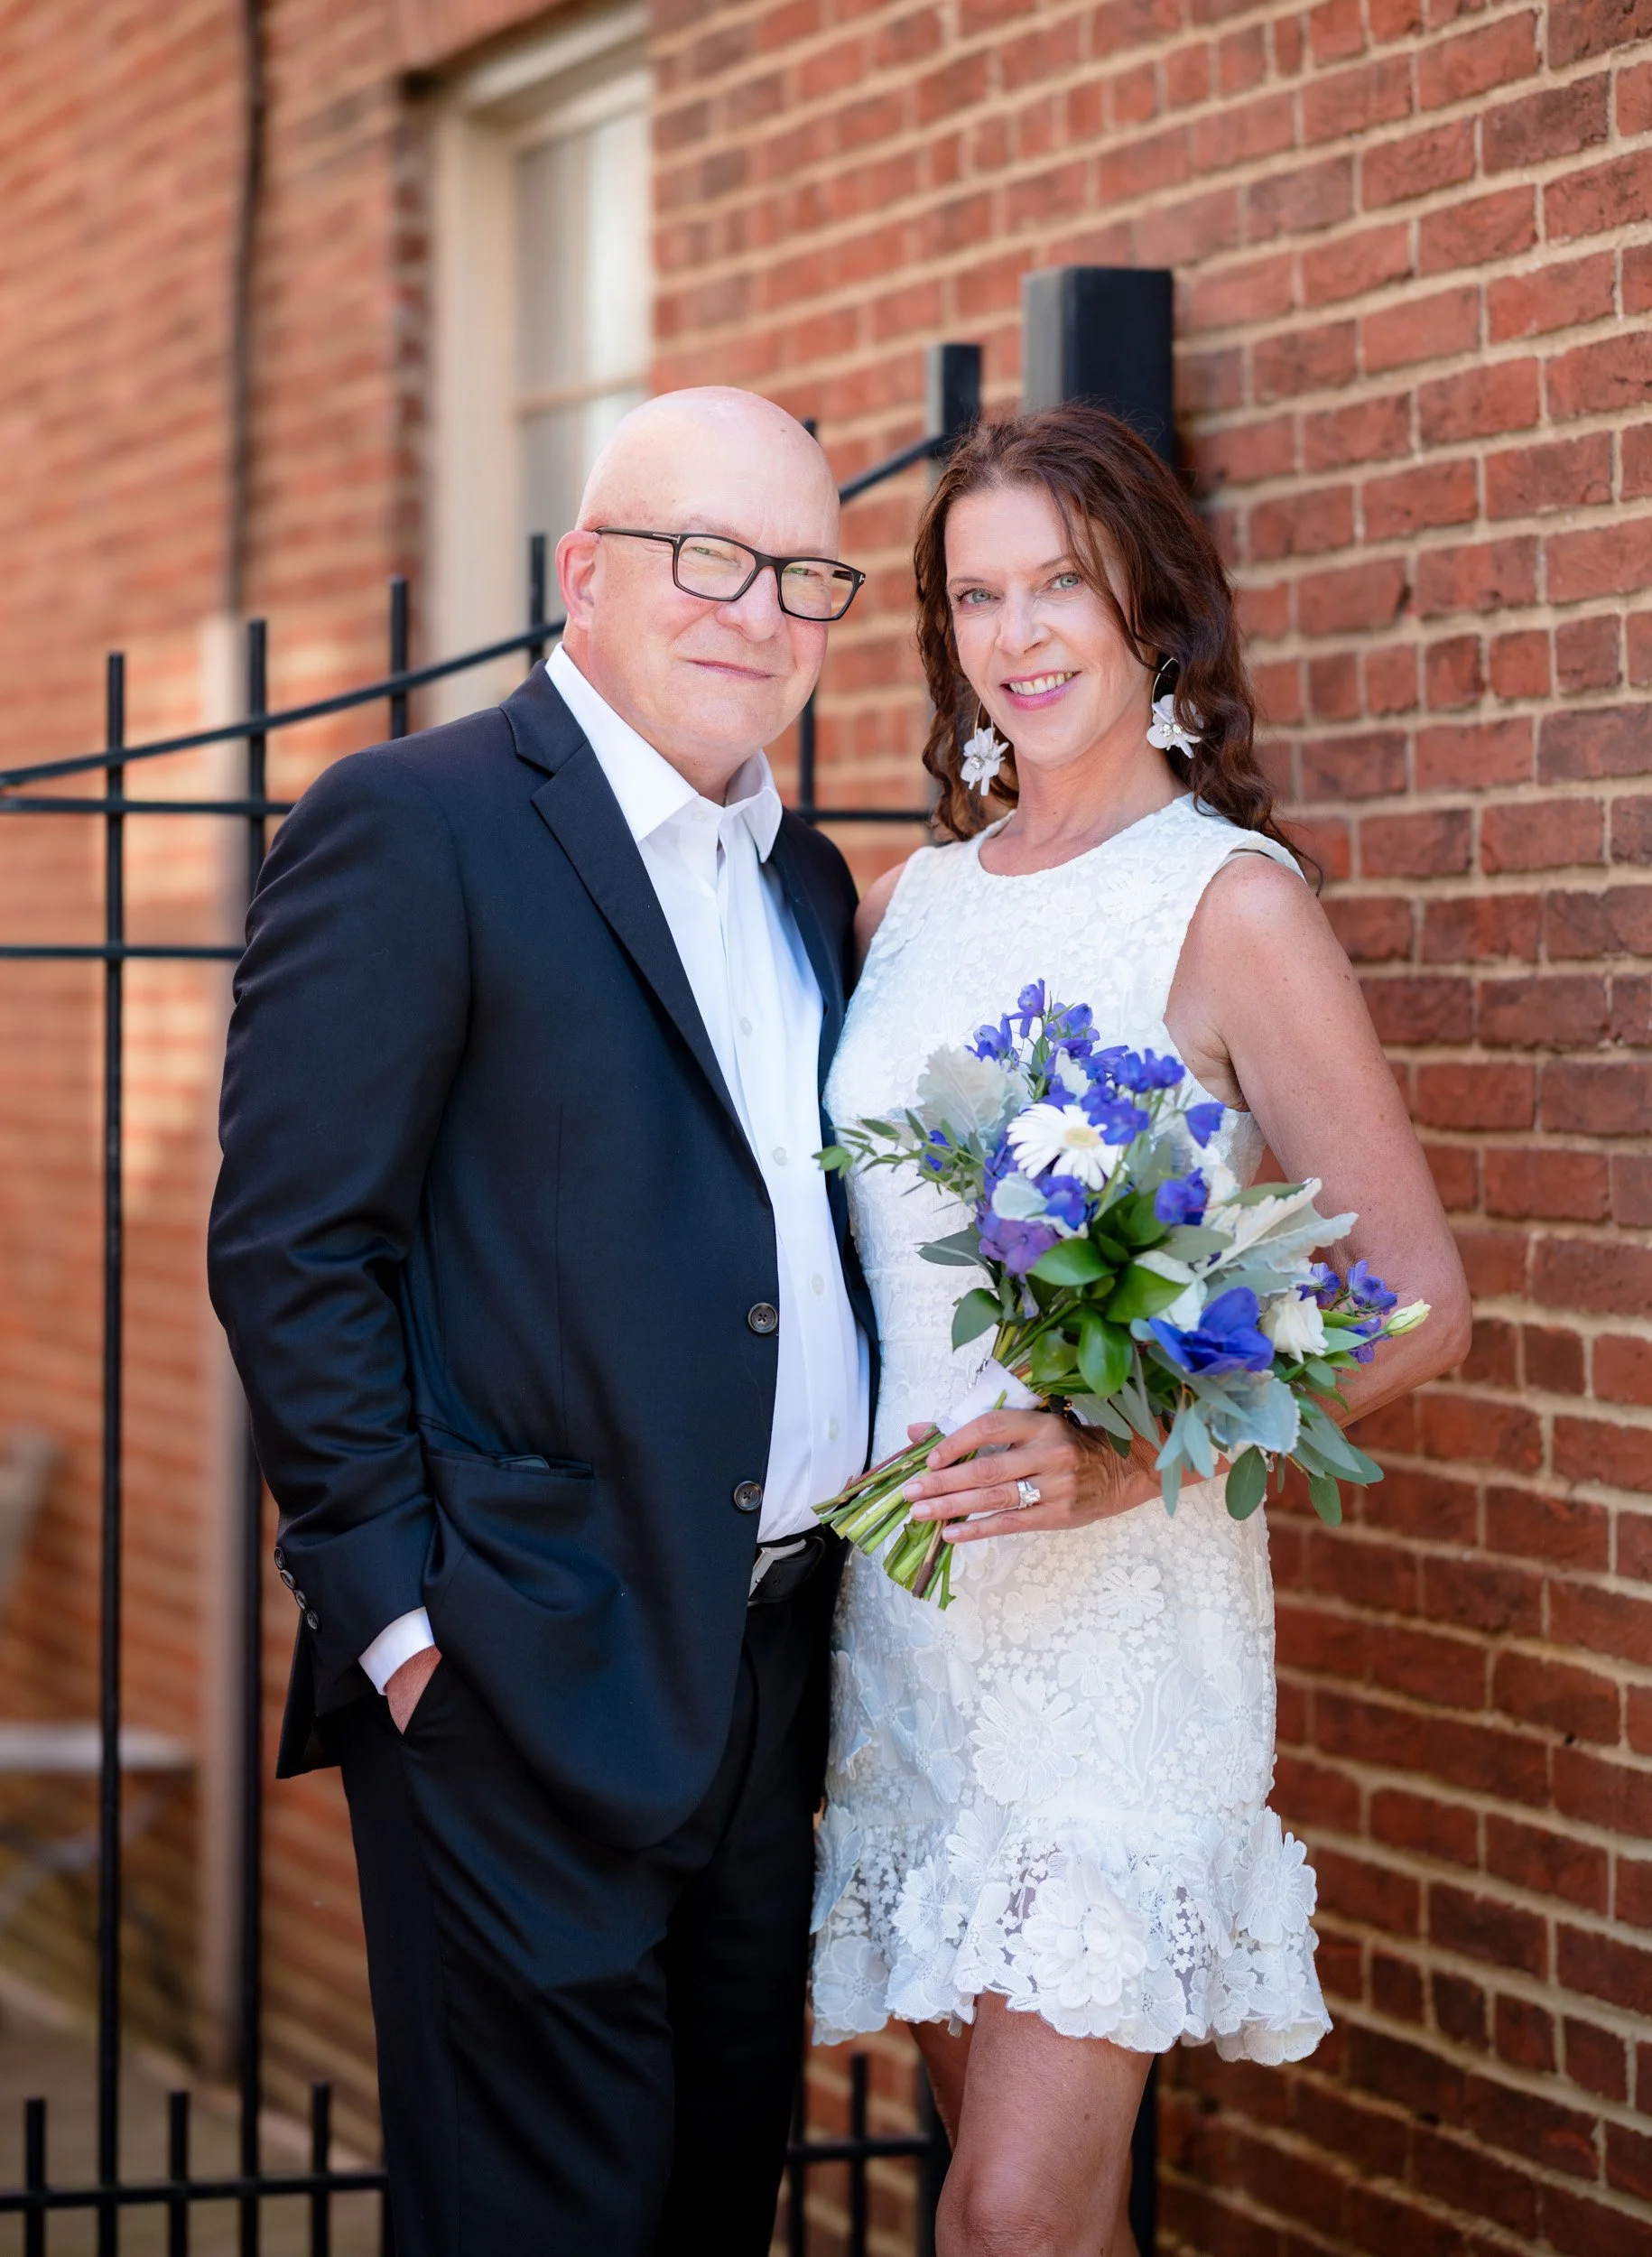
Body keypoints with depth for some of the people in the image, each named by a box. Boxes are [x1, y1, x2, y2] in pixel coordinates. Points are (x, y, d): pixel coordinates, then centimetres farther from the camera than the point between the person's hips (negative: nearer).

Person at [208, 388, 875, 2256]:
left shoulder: (808, 883, 16)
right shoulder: (414, 827, -8)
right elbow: (289, 1249, -13)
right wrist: (397, 1606, -16)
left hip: (773, 1667, 8)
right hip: (531, 1682, -7)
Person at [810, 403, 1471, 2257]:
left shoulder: (1226, 904, -8)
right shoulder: (906, 903, 9)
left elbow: (1418, 1303, -10)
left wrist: (1140, 1449, -23)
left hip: (1117, 1612, -5)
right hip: (899, 1606, 6)